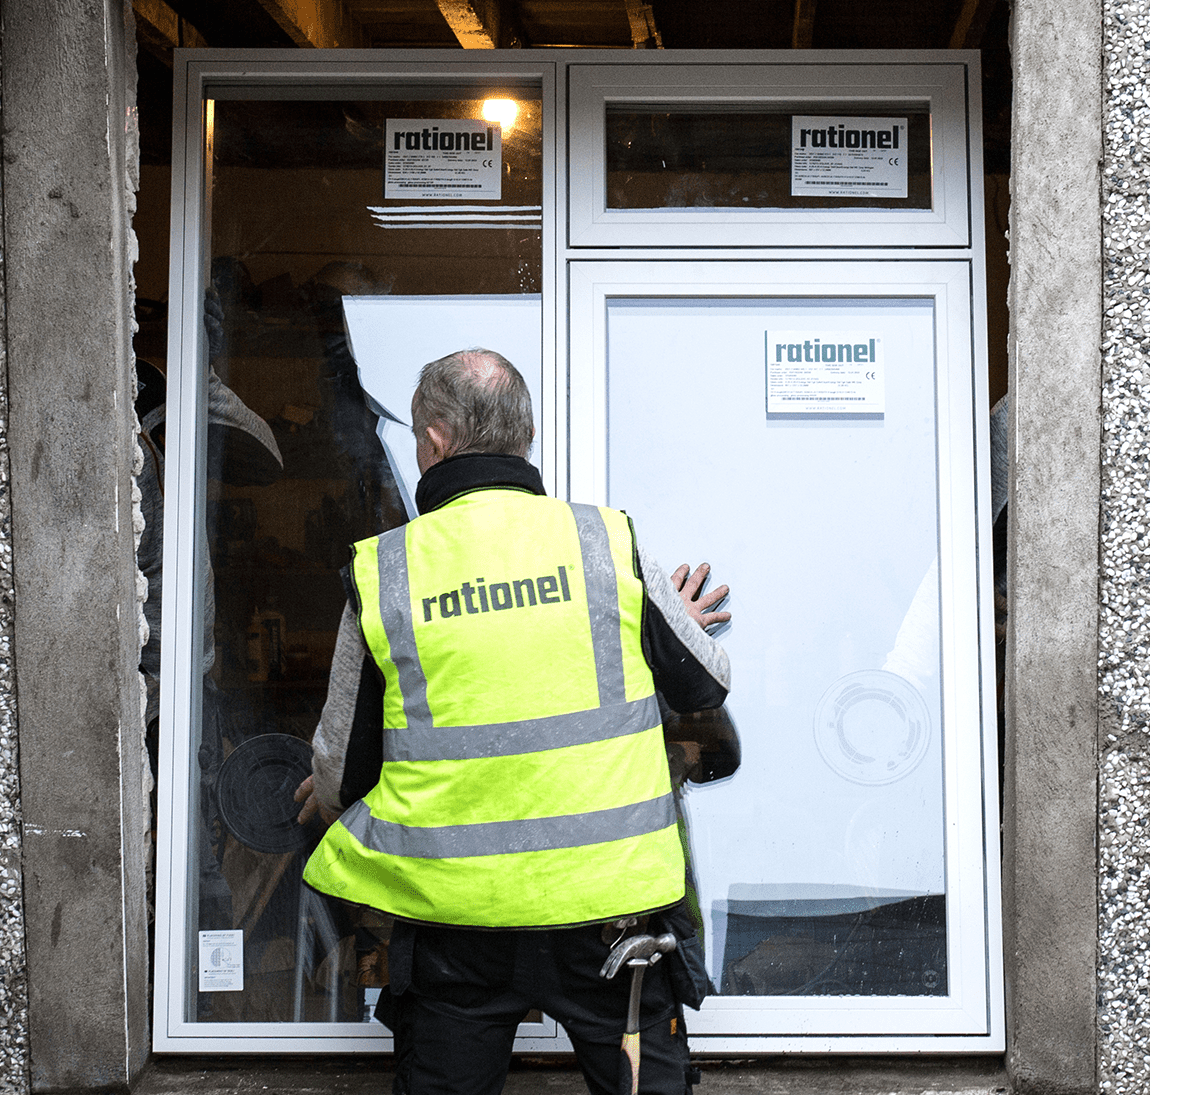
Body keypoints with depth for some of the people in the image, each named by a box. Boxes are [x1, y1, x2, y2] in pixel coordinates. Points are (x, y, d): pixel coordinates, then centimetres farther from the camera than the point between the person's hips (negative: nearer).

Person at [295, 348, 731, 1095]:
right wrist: (674, 626, 30)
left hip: (454, 911, 0)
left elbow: (342, 770, 5)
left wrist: (330, 797, 29)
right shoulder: (606, 541, -4)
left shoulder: (379, 572, -3)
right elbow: (706, 686, 8)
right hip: (610, 901, 0)